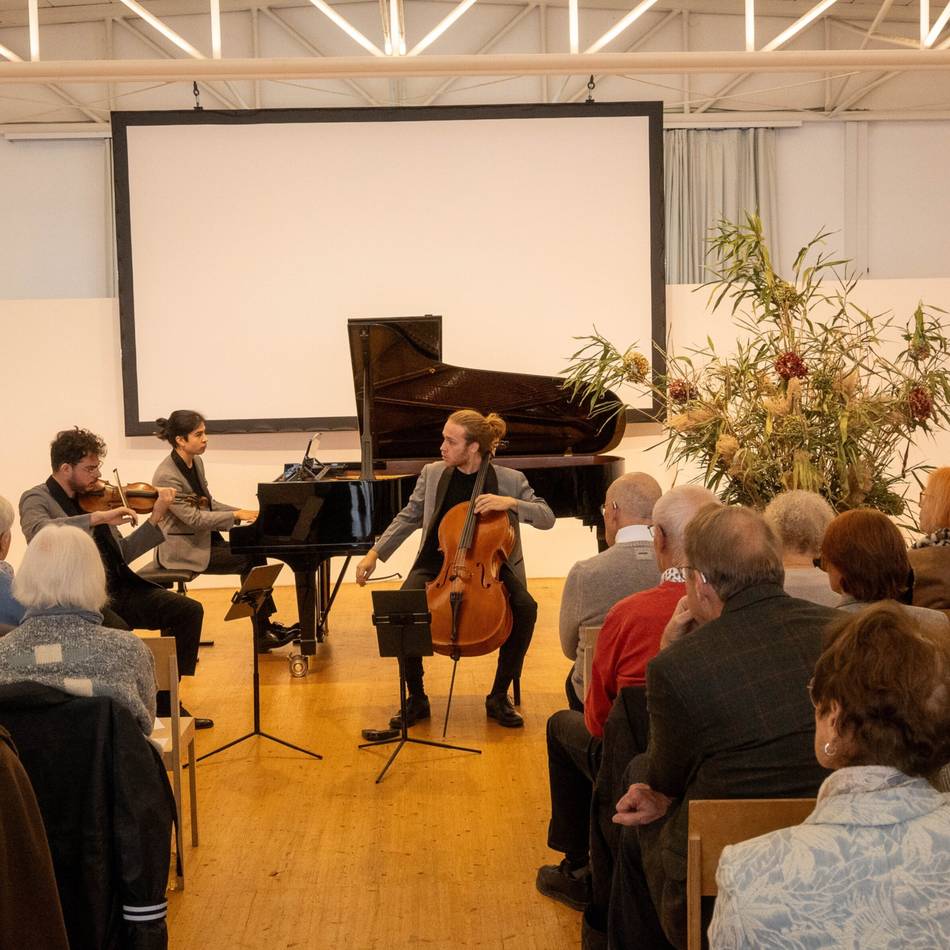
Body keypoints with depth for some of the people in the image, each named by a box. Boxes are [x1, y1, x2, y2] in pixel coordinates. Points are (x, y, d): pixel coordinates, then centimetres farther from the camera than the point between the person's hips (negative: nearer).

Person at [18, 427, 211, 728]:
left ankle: (164, 701, 4)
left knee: (188, 610, -5)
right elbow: (36, 532, -29)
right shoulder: (37, 499, -3)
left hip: (118, 590, 7)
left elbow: (122, 554, 14)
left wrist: (155, 518, 3)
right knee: (121, 635, -34)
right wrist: (98, 517, -33)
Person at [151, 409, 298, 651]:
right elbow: (193, 518, -25)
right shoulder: (167, 477, -22)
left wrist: (243, 513, 0)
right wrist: (235, 516, -22)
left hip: (204, 539, 9)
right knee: (250, 560, -17)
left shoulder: (196, 463, 7)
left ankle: (265, 627, -5)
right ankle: (263, 632, -8)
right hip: (183, 550, -9)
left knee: (255, 554, -8)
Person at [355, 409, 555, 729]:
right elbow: (408, 518, 13)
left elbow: (547, 518, -5)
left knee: (525, 607, -30)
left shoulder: (510, 480, -3)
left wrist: (512, 502, -22)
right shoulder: (432, 474, 3)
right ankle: (416, 698, -10)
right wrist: (374, 554, 6)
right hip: (438, 563, 1)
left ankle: (498, 696, -11)